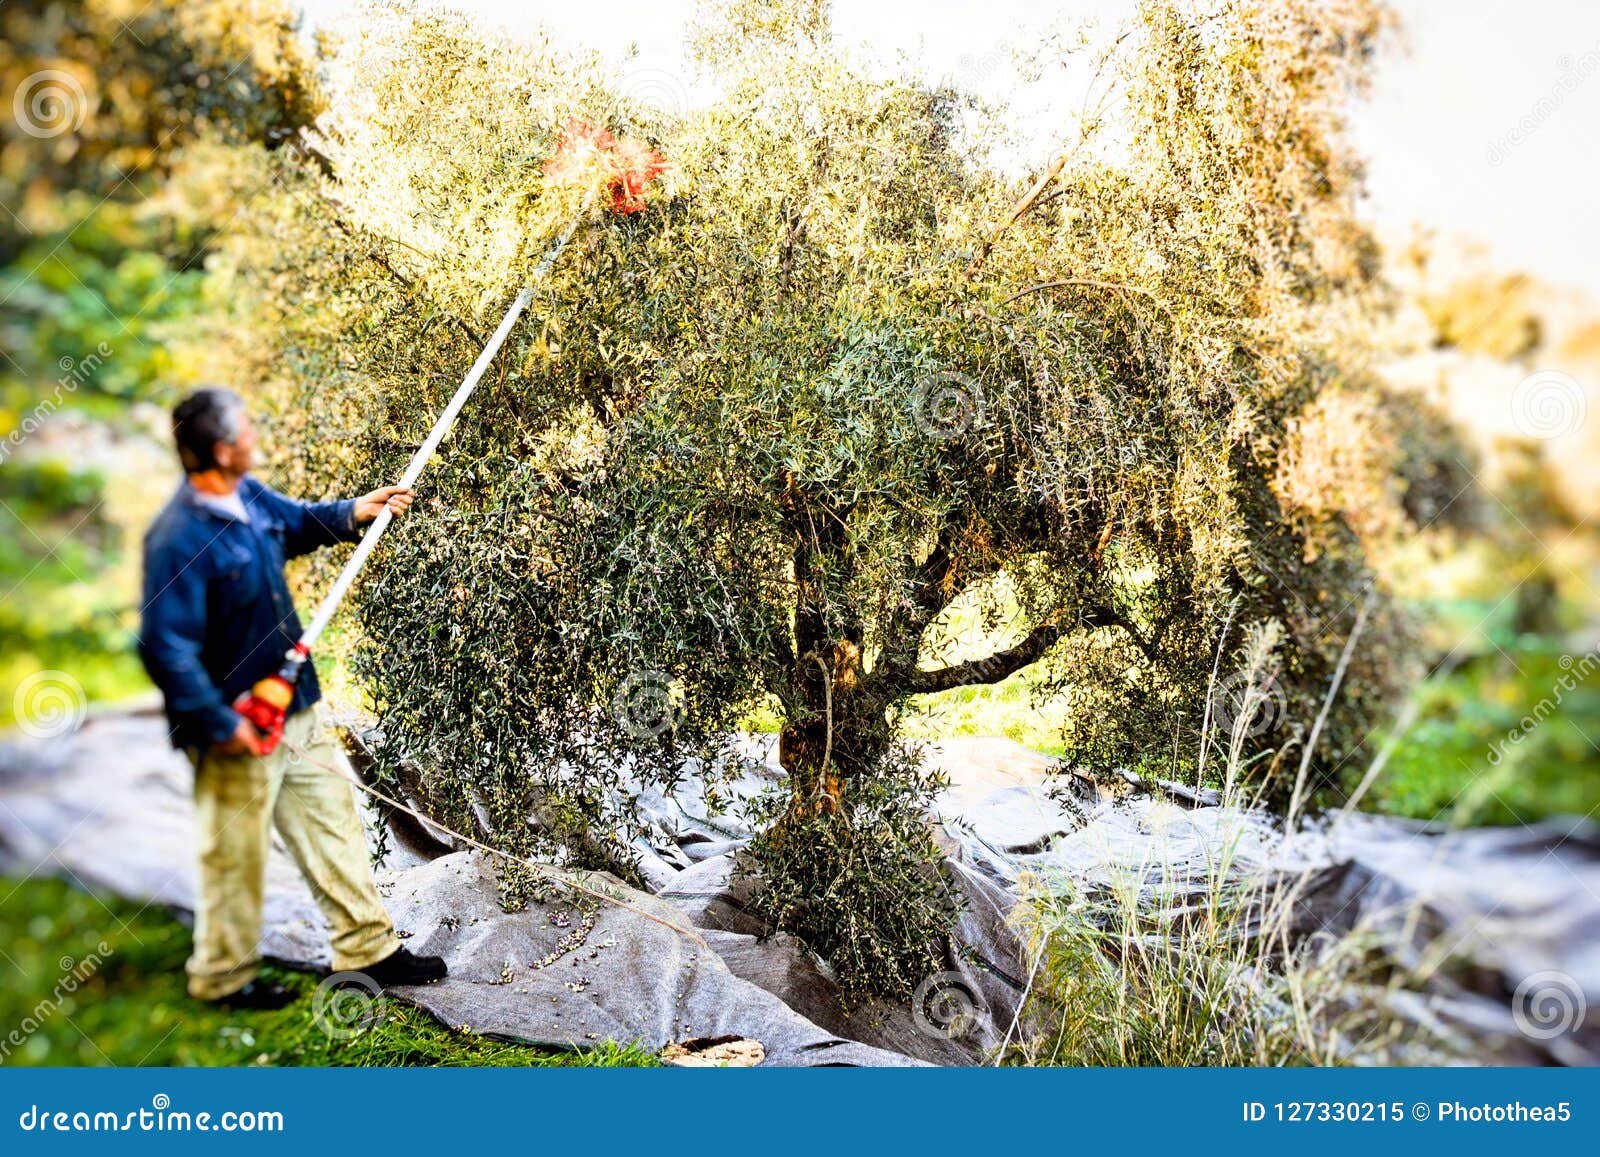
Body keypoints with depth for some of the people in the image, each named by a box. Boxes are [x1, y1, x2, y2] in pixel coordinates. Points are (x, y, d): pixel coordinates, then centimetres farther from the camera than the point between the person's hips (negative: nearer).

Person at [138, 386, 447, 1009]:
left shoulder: (249, 496, 0)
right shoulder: (178, 538, -26)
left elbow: (296, 522, 24)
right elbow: (165, 647, -26)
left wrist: (353, 512, 8)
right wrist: (220, 723, -24)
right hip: (239, 730, -9)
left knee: (333, 821, 16)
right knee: (237, 855, 8)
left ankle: (368, 946, 30)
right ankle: (224, 976, 29)